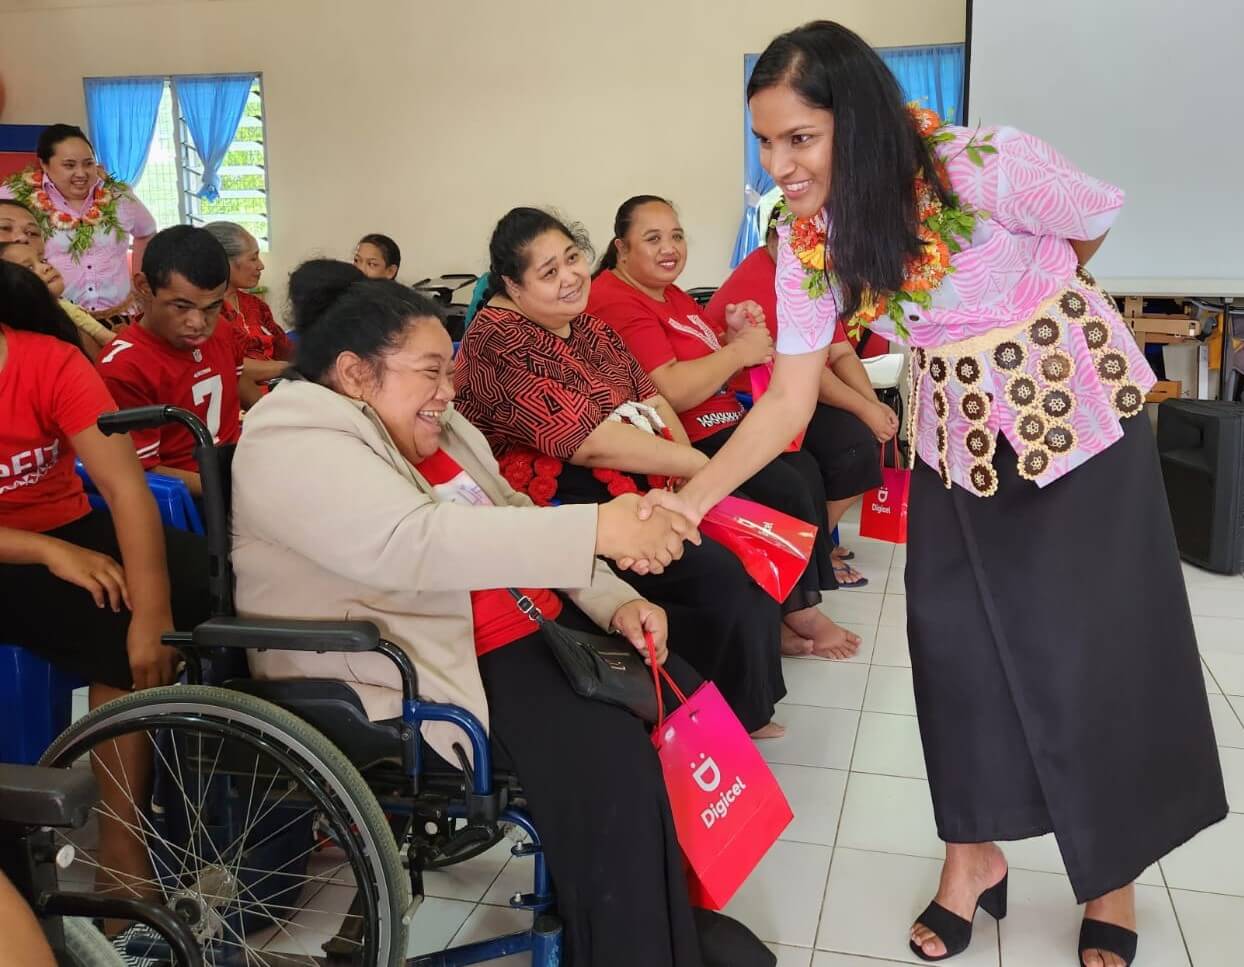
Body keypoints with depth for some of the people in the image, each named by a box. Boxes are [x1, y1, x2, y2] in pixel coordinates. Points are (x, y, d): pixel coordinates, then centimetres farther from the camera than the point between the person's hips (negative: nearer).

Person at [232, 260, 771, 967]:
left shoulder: (433, 428, 13)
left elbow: (511, 523, 16)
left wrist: (615, 601, 0)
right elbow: (413, 542, -32)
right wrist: (594, 530, -36)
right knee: (612, 758, -26)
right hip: (432, 674, -9)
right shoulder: (295, 447, -16)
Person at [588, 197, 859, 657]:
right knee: (789, 490, -15)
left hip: (723, 424, 10)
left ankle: (800, 606, 6)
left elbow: (710, 370, 19)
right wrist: (739, 351, -14)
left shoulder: (670, 292, 15)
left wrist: (735, 336, -3)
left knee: (807, 471, 0)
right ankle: (799, 612, 5)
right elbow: (672, 392, -26)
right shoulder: (617, 302, -16)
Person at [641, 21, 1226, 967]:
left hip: (1079, 407, -4)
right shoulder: (807, 240, -12)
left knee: (1097, 644, 3)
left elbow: (1098, 219, -6)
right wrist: (692, 499, -21)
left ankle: (1113, 875, 24)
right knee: (956, 638, 4)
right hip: (957, 431, 4)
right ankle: (973, 851, 25)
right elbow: (790, 398, -11)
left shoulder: (985, 166, -27)